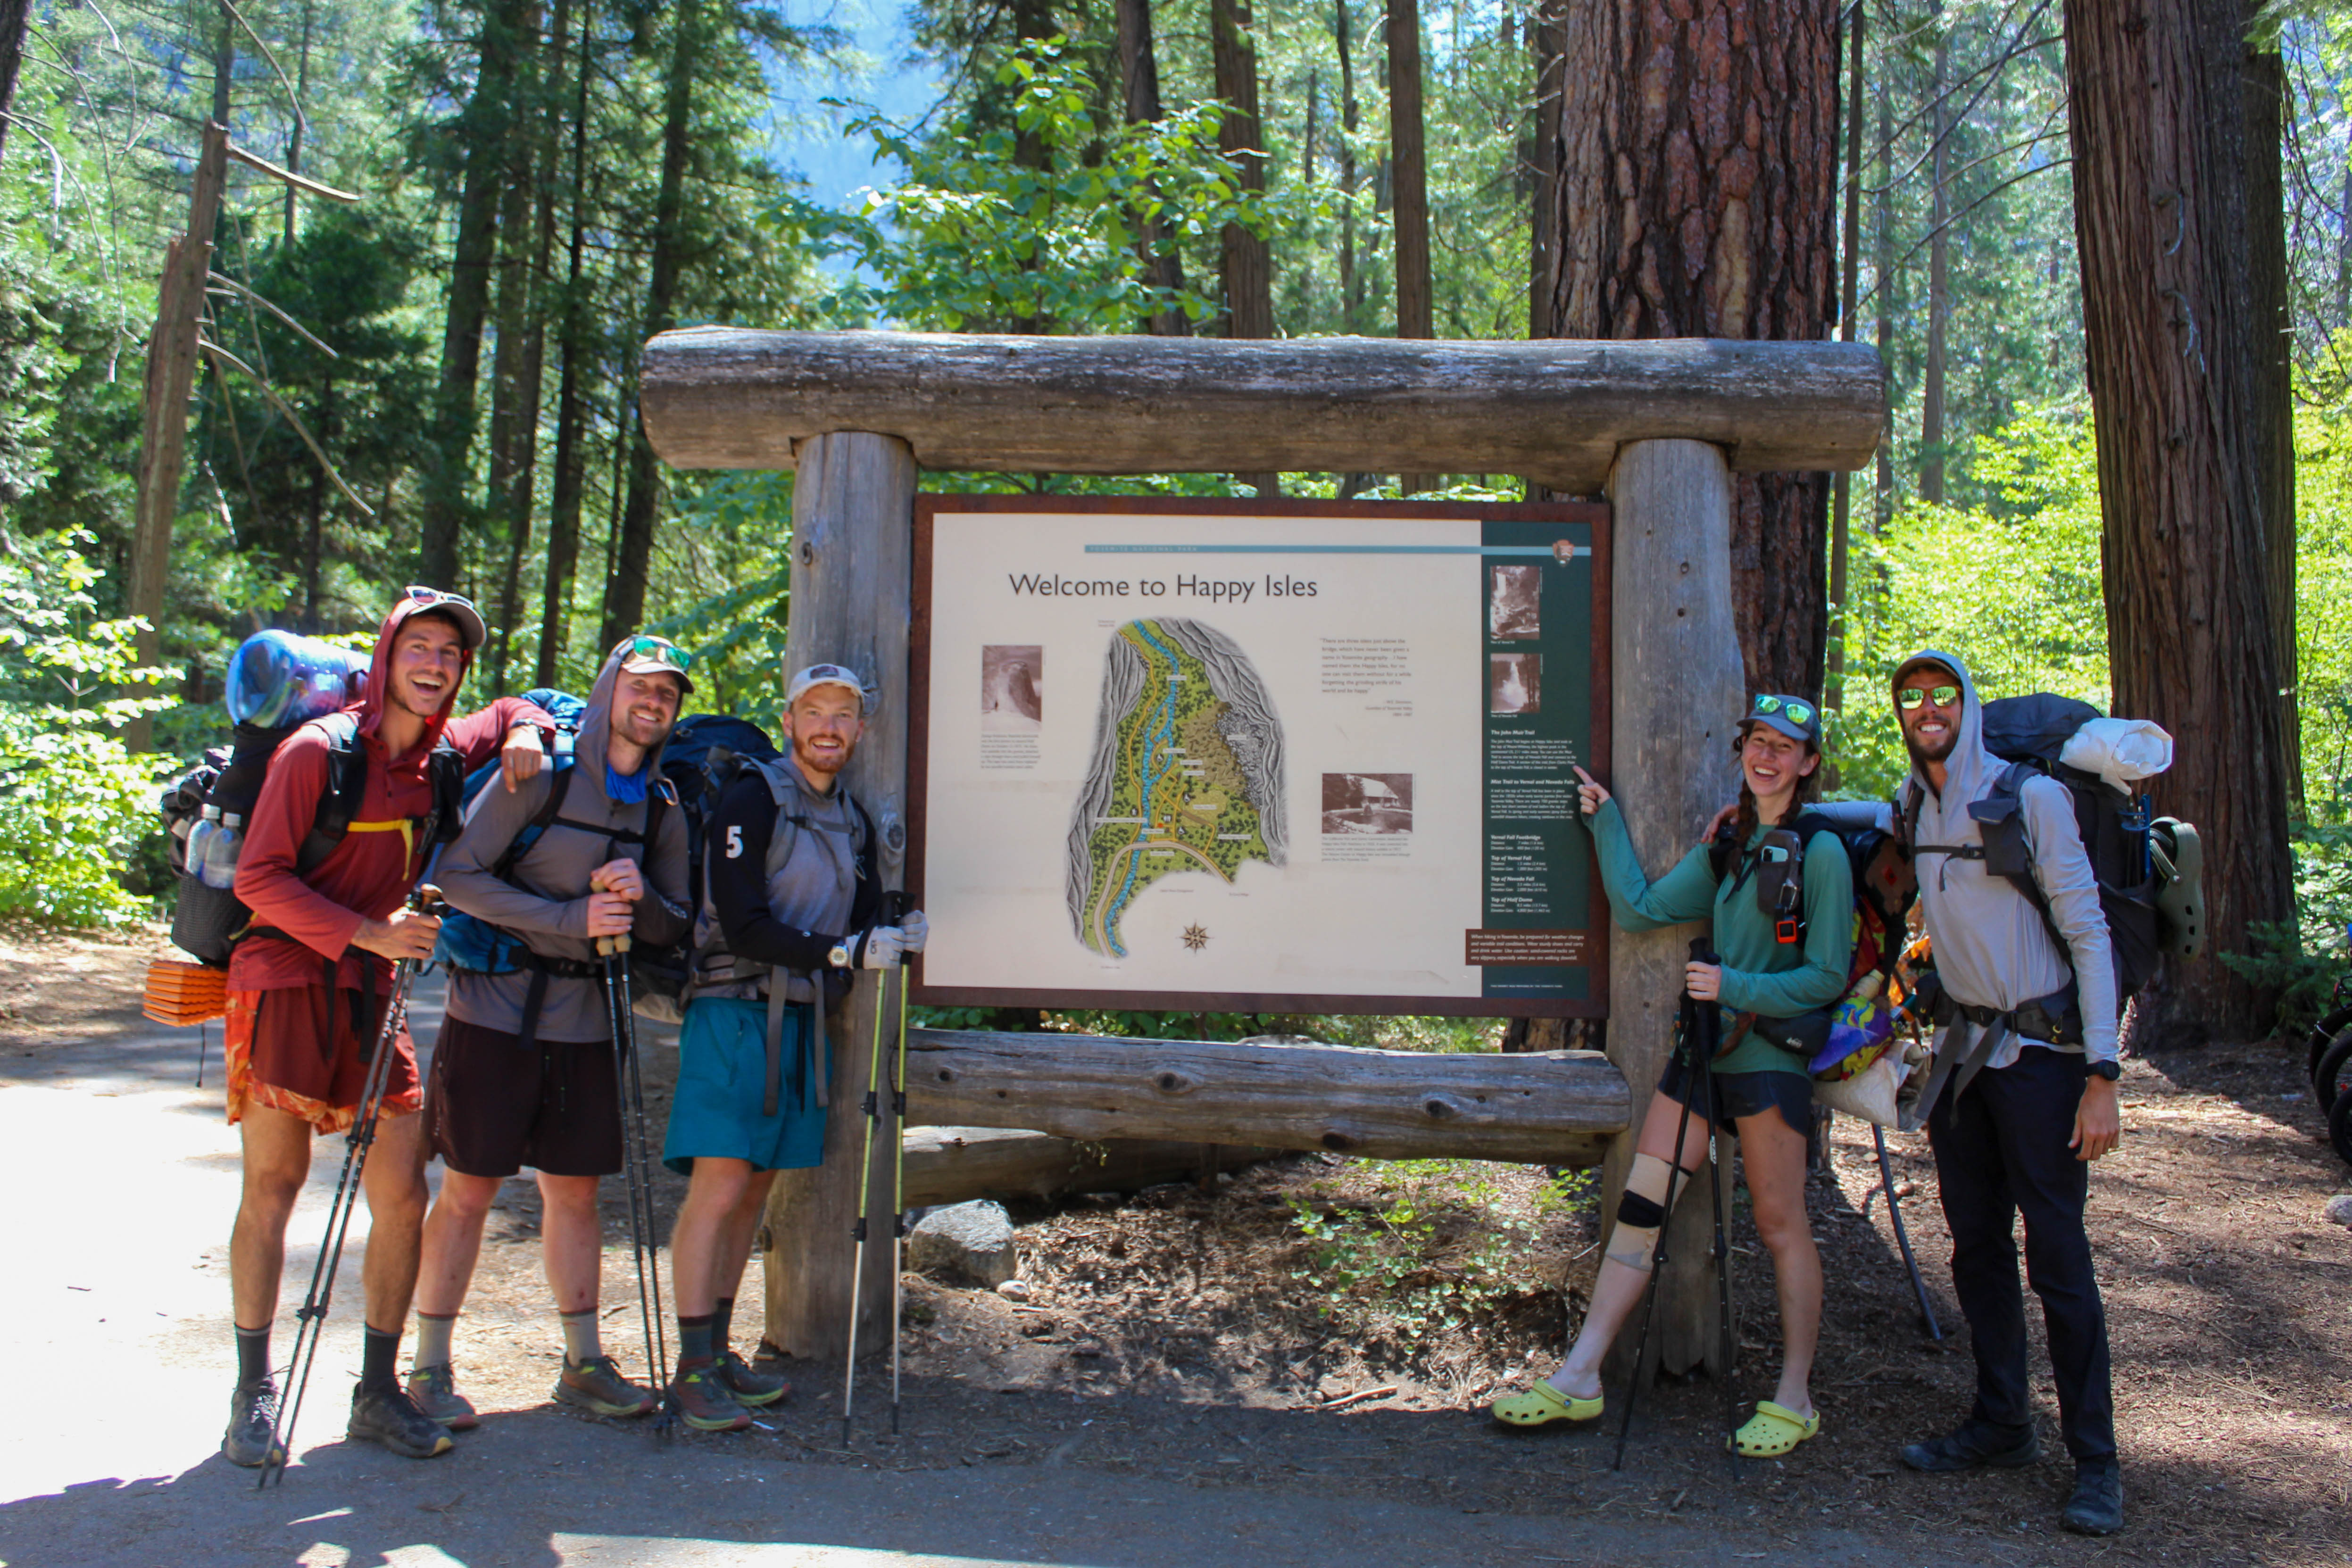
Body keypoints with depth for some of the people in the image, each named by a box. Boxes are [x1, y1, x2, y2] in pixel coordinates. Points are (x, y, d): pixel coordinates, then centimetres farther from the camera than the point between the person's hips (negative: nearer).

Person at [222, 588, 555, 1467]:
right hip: (286, 984, -5)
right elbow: (260, 879, -12)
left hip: (372, 996, 5)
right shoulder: (319, 750, -9)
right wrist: (367, 933, -21)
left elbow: (518, 711, 28)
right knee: (273, 1184, 1)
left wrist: (526, 735, 4)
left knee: (402, 1193, 2)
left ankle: (377, 1392, 14)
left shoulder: (446, 754, 8)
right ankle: (253, 1391, 14)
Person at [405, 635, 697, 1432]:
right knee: (468, 1191, 3)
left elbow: (676, 925, 11)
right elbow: (458, 875, -14)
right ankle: (430, 1368, 16)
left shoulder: (663, 807, 8)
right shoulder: (540, 775, -8)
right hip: (496, 1012, -4)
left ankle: (583, 1363, 21)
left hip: (585, 1023, 5)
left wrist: (641, 898, -12)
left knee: (575, 1193, 11)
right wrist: (573, 918, -20)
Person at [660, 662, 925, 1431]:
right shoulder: (751, 800, -8)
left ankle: (718, 1350, 21)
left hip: (801, 1020, 7)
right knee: (718, 1187, -10)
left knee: (755, 1189, 11)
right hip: (735, 1013, -7)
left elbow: (861, 923, 18)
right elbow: (743, 925, -16)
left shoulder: (854, 821, 15)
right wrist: (844, 952, -23)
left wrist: (896, 939, -3)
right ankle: (692, 1368, -1)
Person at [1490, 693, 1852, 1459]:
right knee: (1639, 1205, 4)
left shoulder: (1820, 852, -7)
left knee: (1780, 1224, 3)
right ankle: (1578, 1380, 8)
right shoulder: (1726, 846, 13)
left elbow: (1827, 976, -9)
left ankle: (1794, 1401, 19)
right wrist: (1606, 821, 11)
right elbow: (1641, 908, 9)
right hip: (1704, 1044, 7)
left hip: (1770, 1053, -6)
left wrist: (1736, 987, -18)